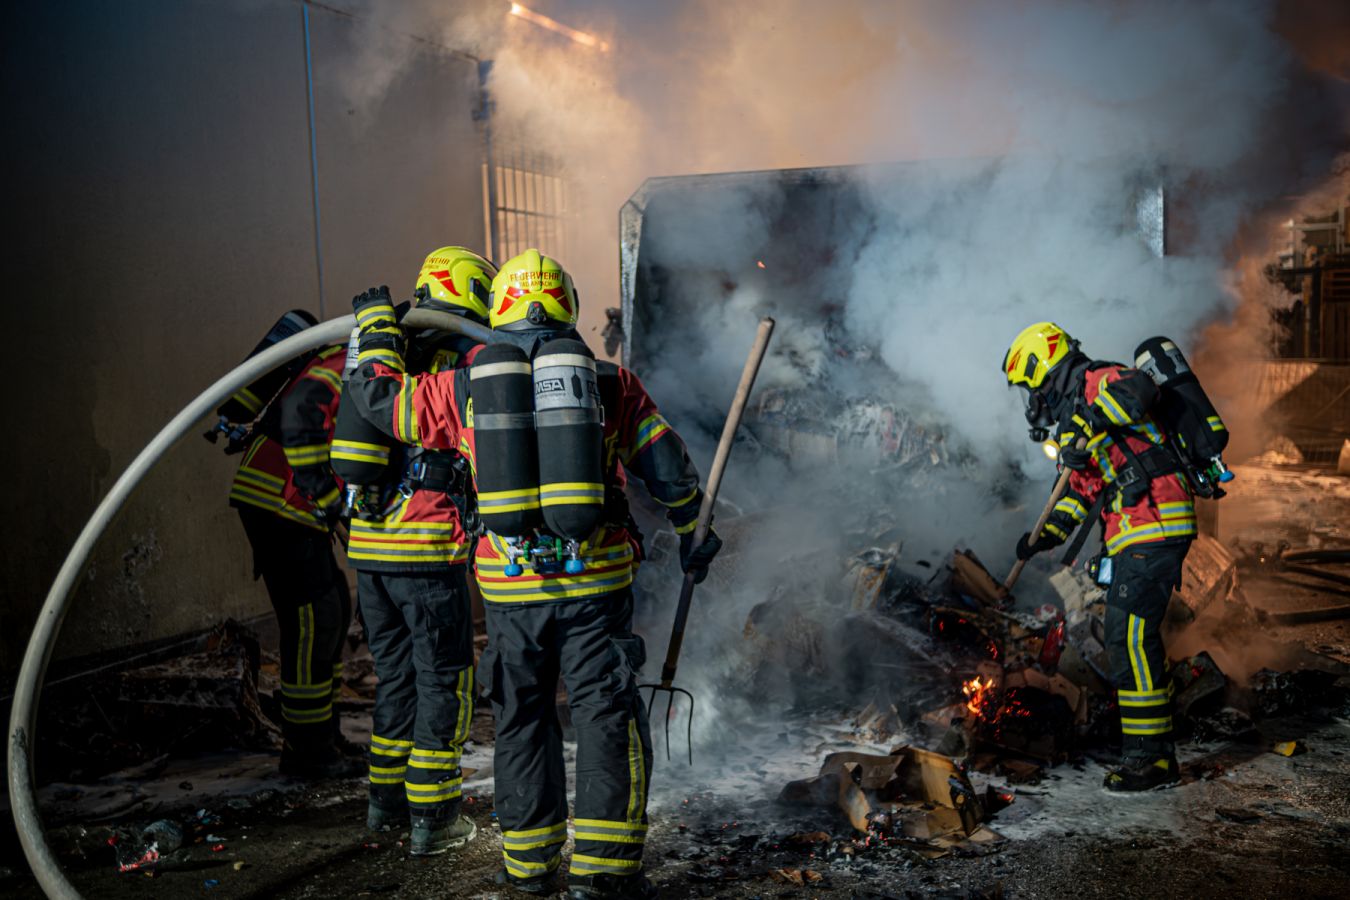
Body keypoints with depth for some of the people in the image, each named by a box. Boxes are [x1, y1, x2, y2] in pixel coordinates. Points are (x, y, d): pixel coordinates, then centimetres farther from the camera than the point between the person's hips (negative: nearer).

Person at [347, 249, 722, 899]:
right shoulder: (610, 383, 2)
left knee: (522, 720, 15)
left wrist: (374, 322, 30)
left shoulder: (464, 389, 2)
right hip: (594, 584, -1)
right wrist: (694, 534, 18)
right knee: (608, 716, 6)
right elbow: (666, 465, 4)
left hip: (508, 588, 2)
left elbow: (378, 396, 15)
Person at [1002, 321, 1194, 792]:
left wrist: (1083, 424, -31)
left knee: (1129, 638, -11)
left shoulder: (1095, 382, -4)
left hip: (1153, 526, -11)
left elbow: (1138, 389, -29)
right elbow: (1083, 488, 30)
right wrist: (1047, 534, 22)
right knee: (1136, 639, 15)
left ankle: (1149, 758, -5)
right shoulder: (1075, 407, 26)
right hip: (1143, 533, 11)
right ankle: (1156, 752, 24)